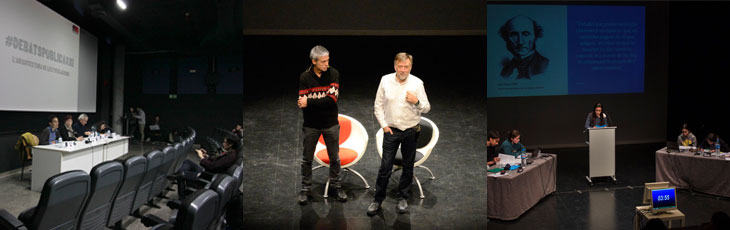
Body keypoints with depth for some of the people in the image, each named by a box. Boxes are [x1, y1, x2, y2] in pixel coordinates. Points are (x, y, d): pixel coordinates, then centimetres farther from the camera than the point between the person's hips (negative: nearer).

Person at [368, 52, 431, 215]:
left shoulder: (417, 83, -6)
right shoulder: (385, 80, -3)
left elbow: (426, 108, -1)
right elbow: (378, 105, 4)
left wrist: (417, 101, -21)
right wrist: (383, 125, -2)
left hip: (411, 131, 0)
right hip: (391, 130, 0)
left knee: (408, 167, 12)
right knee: (385, 167, 2)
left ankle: (403, 198, 28)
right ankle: (378, 199, 16)